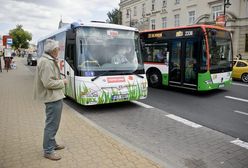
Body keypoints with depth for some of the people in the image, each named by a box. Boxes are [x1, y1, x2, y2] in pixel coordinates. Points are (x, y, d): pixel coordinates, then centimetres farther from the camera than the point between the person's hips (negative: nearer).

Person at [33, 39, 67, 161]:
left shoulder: (50, 61, 12)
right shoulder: (46, 62, -21)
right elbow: (48, 83, -25)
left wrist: (60, 80, 6)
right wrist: (62, 82, -13)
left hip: (55, 96, 11)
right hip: (52, 97, -11)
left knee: (53, 123, 21)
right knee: (52, 124, 0)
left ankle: (52, 144, 37)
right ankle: (48, 151, 13)